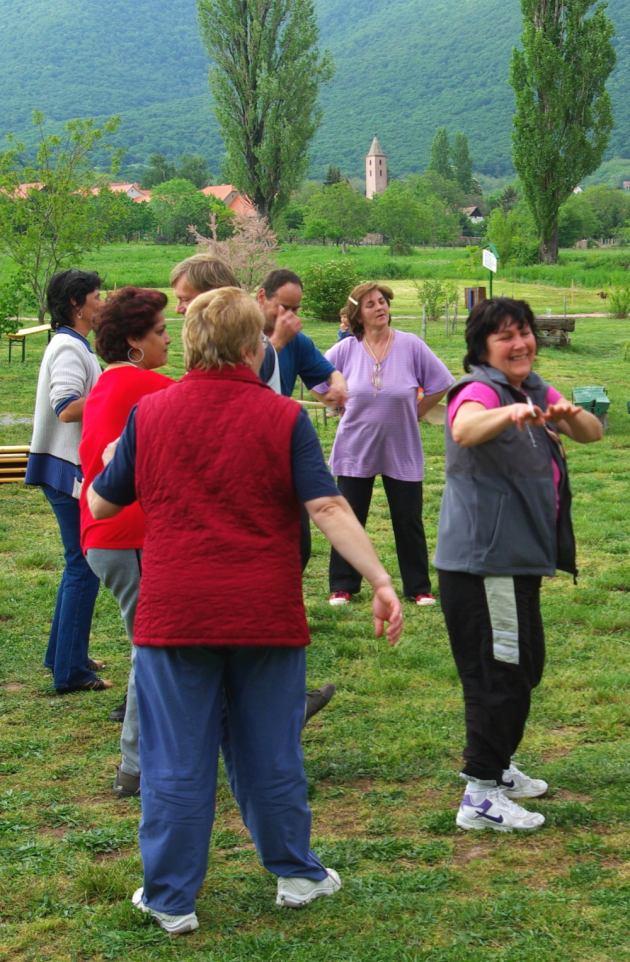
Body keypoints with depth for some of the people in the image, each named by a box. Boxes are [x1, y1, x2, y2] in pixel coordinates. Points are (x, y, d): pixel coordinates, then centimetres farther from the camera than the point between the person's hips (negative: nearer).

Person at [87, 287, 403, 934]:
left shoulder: (150, 413, -1)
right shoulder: (283, 418, -5)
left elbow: (102, 504, 7)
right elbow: (328, 507, -13)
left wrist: (103, 466, 29)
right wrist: (380, 581, -11)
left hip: (174, 614, 0)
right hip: (265, 613, 0)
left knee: (176, 760, 7)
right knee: (270, 754, 14)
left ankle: (171, 899, 13)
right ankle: (295, 874, 28)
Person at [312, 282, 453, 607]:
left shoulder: (411, 346, -8)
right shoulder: (345, 349, -5)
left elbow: (440, 384, 1)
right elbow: (317, 380, 7)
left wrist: (412, 414, 1)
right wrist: (344, 409, 4)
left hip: (402, 451, -1)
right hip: (355, 450, 1)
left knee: (409, 522, 6)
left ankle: (418, 588, 17)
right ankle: (342, 587, 18)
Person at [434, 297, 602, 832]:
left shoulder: (535, 391, 11)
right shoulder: (480, 389, -16)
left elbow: (592, 433, 3)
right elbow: (464, 430, -39)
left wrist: (569, 415, -20)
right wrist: (511, 414, -58)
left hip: (518, 558, 9)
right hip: (481, 562, -9)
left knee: (524, 666, 20)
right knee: (500, 673, -8)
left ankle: (495, 766, 36)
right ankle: (480, 797, -2)